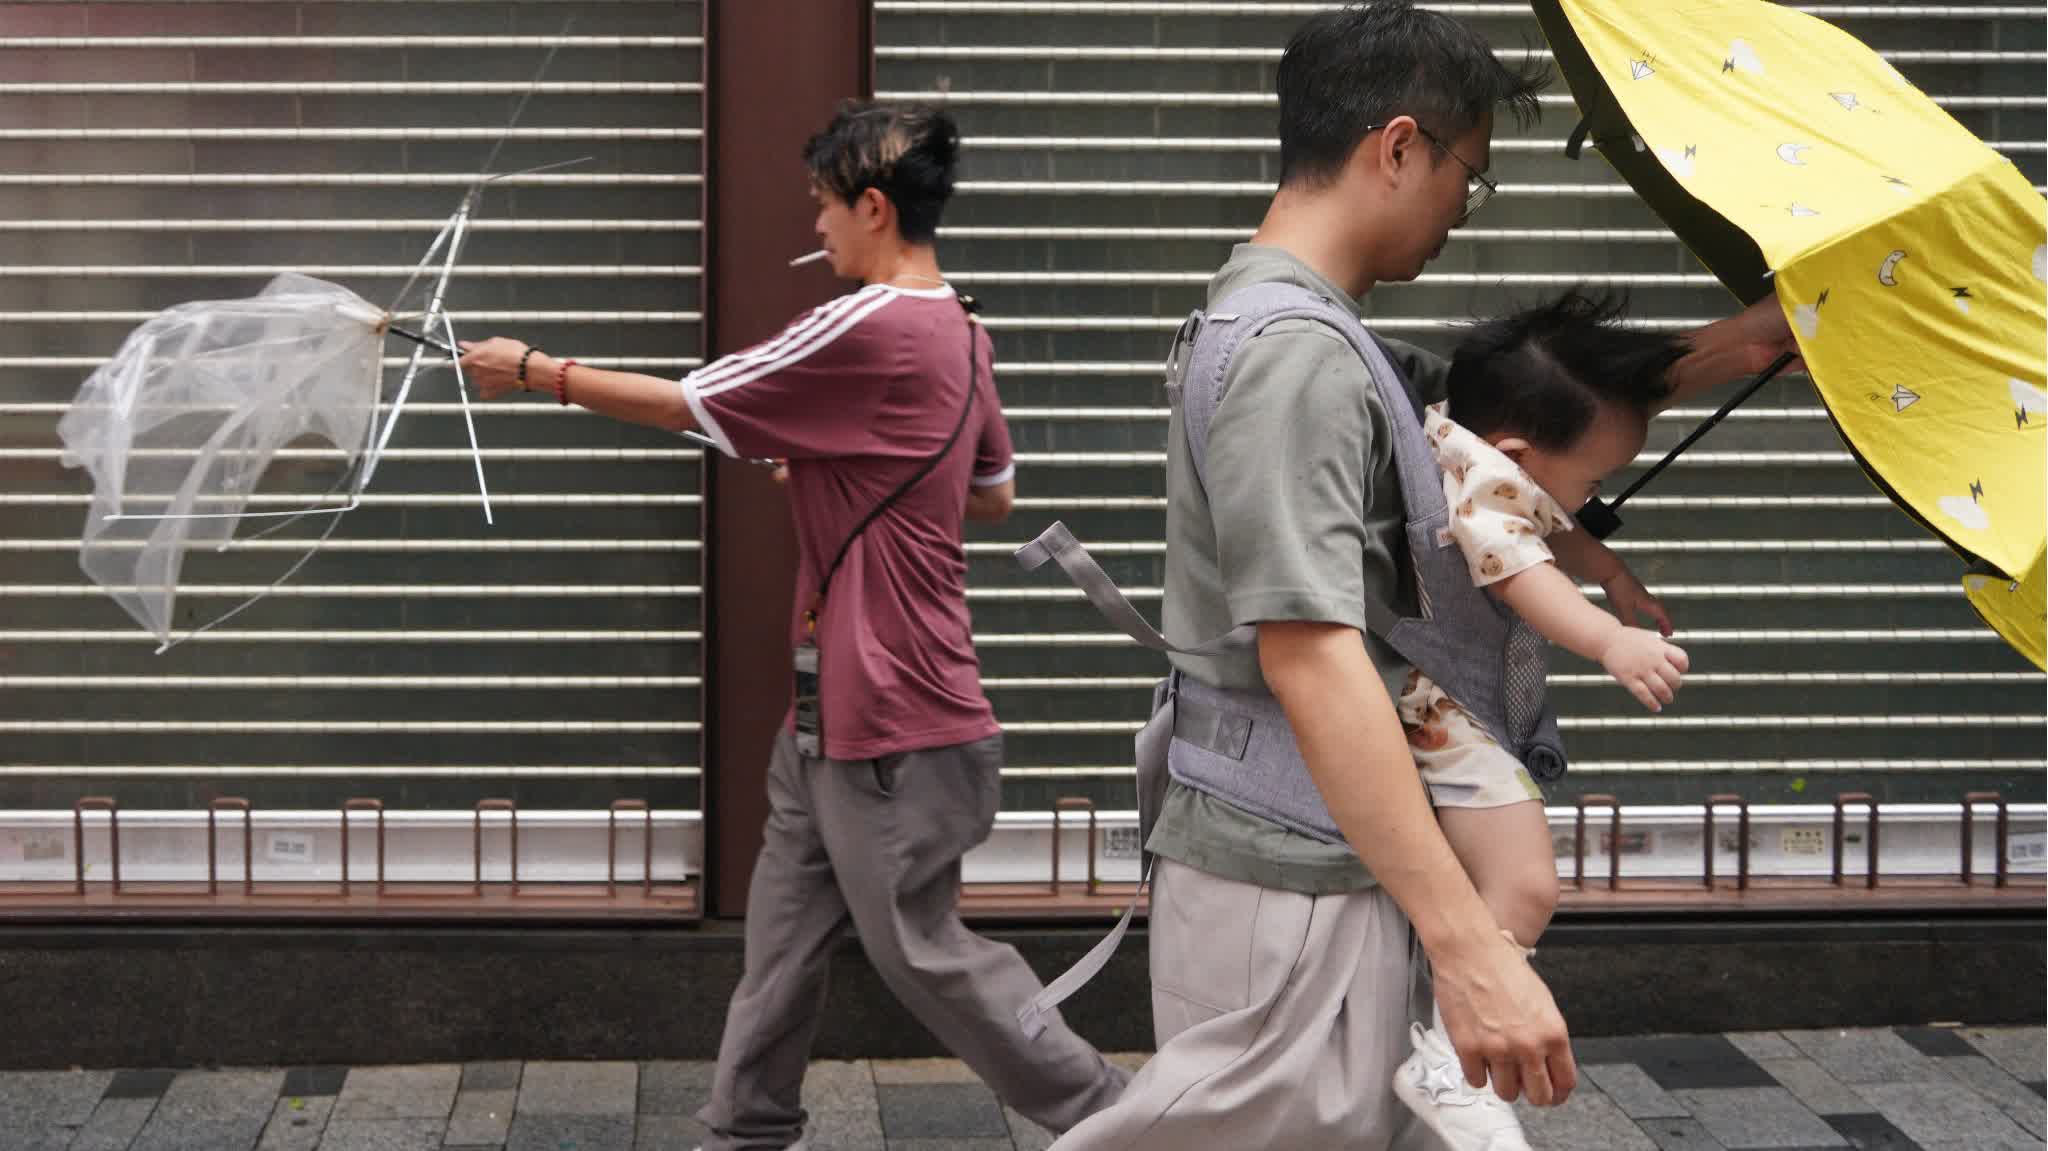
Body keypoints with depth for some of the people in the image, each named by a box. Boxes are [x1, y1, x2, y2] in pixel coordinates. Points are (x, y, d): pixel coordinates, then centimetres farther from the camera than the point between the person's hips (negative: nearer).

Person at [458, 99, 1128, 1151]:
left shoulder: (867, 327, -20)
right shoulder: (960, 334, 9)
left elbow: (685, 404, -13)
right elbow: (994, 495, 21)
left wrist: (534, 372, -1)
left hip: (889, 715, -9)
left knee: (921, 948, 1)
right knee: (785, 922, 14)